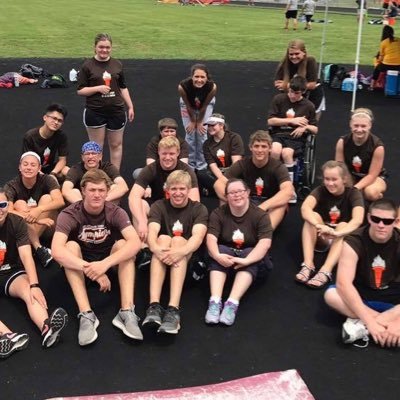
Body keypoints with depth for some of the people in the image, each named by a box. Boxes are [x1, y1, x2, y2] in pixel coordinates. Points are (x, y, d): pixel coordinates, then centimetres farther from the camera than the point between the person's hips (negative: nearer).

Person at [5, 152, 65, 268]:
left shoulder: (46, 180, -11)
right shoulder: (11, 186, -12)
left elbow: (60, 201, -26)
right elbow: (8, 211, -28)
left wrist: (38, 210, -42)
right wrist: (35, 219, -40)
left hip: (45, 226, 0)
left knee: (47, 198, -22)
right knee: (20, 204, -25)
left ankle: (31, 245, -27)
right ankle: (38, 248, -38)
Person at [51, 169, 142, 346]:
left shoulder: (115, 212, -17)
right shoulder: (69, 214, -21)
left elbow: (135, 243, -33)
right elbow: (56, 250, -37)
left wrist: (105, 264, -48)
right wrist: (91, 268, -47)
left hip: (109, 261, 1)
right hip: (79, 266, -1)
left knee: (124, 244, -27)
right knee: (71, 246, -31)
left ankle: (127, 312, -35)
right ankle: (86, 315, -39)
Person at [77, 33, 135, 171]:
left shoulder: (117, 64, 6)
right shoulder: (88, 66, -4)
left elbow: (123, 88, 13)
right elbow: (80, 90, -4)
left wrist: (130, 107, 10)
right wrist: (98, 88, -17)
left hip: (116, 111, 3)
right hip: (95, 112, -3)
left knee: (116, 145, 10)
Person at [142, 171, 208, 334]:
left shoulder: (199, 209, 0)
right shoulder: (159, 206, 3)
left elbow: (198, 236, -20)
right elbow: (152, 232, -17)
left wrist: (180, 252, -42)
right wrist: (156, 248, -41)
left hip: (189, 259, -1)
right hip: (161, 259, 1)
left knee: (178, 240, -29)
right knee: (163, 238, -28)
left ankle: (173, 309, -47)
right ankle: (154, 305, -45)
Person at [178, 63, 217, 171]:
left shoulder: (212, 87, -39)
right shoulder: (183, 86, -40)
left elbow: (204, 106, -22)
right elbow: (188, 105, -22)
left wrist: (199, 122, -10)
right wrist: (193, 121, -9)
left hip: (206, 104, 0)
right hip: (188, 104, 0)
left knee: (202, 133, -2)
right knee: (190, 134, -2)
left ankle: (202, 165, 14)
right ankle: (190, 165, 15)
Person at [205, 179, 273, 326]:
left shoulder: (260, 215, -10)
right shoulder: (218, 214, -4)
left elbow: (265, 243, -24)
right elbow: (211, 238, -18)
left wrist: (246, 260, -40)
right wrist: (218, 256, -40)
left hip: (251, 257, -1)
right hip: (225, 256, 1)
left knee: (252, 253, -33)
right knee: (220, 250, -30)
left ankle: (232, 303, -47)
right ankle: (215, 301, -46)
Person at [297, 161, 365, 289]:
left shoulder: (353, 193, -13)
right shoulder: (321, 190, -10)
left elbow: (358, 220, -32)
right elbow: (305, 208, -31)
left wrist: (336, 233, -50)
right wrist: (320, 226, -50)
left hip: (342, 239, -1)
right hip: (321, 238, 1)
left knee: (343, 225, -32)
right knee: (313, 216, -26)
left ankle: (325, 271, -49)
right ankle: (308, 265, -38)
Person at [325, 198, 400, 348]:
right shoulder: (354, 241, -21)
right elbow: (343, 283, -32)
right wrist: (369, 321, -39)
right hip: (362, 294, -1)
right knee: (331, 294, -33)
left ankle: (361, 326, -31)